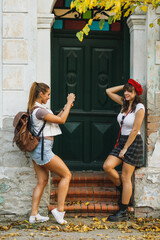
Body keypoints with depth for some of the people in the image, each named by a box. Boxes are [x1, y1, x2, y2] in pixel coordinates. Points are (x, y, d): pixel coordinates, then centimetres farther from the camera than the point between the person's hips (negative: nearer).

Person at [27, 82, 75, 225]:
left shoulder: (34, 109, 14)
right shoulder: (39, 110, -17)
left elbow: (55, 118, 23)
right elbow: (61, 121, -13)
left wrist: (65, 109, 17)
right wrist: (69, 103, -5)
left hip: (37, 149, 10)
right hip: (43, 149, -10)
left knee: (42, 181, 11)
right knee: (66, 175, -3)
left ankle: (34, 215, 10)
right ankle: (60, 210, -4)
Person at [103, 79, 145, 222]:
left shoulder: (139, 108, -13)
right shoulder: (125, 103, 8)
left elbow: (135, 130, -15)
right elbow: (109, 91, 17)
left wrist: (125, 149, -13)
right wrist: (124, 86, 7)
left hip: (133, 143, -7)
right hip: (122, 141, 7)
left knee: (125, 177, -4)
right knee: (107, 166, -11)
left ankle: (123, 213, 3)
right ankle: (123, 191, 12)